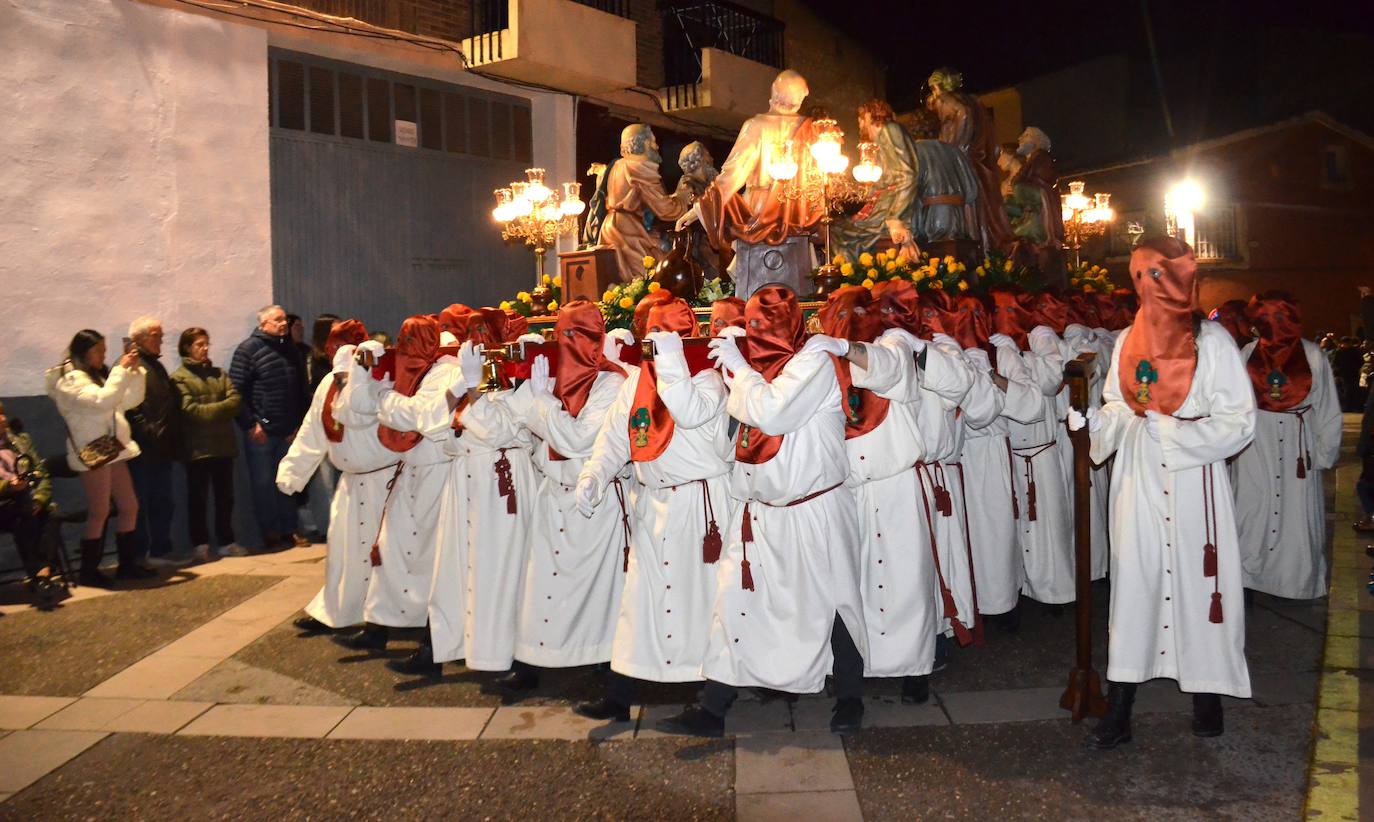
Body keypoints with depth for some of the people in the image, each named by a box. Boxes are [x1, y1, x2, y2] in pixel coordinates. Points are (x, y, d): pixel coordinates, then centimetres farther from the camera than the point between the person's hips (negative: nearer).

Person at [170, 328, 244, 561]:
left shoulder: (219, 373, 14)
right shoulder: (179, 377, -2)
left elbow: (234, 401, 1)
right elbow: (189, 409, -14)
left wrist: (208, 410, -13)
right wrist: (220, 410, -10)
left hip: (223, 444, 5)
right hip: (198, 447, -5)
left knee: (225, 496, 10)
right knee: (198, 498, 3)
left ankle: (226, 542, 19)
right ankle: (200, 544, 11)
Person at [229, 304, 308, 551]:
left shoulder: (291, 349, 11)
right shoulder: (248, 349, -5)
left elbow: (300, 390, 14)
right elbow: (236, 390, -10)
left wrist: (298, 423, 7)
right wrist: (251, 424, -13)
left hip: (288, 430, 5)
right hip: (260, 431, -5)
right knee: (263, 484, 2)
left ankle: (289, 530, 18)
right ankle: (270, 534, 10)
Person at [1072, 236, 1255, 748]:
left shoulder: (1212, 340, -2)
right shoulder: (1128, 341, 9)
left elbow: (1239, 421, -7)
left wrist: (1170, 429, -17)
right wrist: (1091, 419, -8)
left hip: (1194, 483, -3)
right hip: (1140, 482, 3)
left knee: (1198, 578, 3)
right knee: (1133, 579, 1)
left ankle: (1207, 692, 21)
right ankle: (1118, 710, 5)